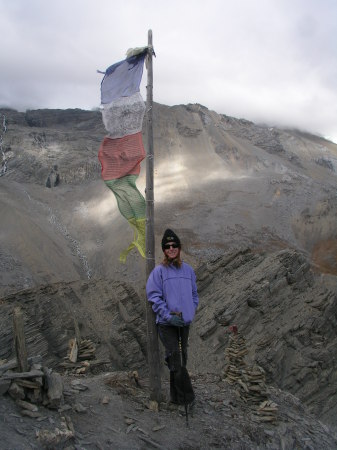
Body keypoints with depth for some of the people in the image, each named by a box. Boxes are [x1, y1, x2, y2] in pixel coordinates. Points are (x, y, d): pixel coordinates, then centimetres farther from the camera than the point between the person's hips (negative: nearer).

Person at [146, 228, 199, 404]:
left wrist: (191, 312, 2)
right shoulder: (158, 271, -6)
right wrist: (168, 315, -17)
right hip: (166, 322, -4)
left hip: (185, 322, 5)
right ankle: (176, 394, 0)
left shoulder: (188, 269, 8)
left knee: (183, 354, 14)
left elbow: (194, 294, 15)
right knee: (174, 353, -11)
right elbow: (153, 296, -10)